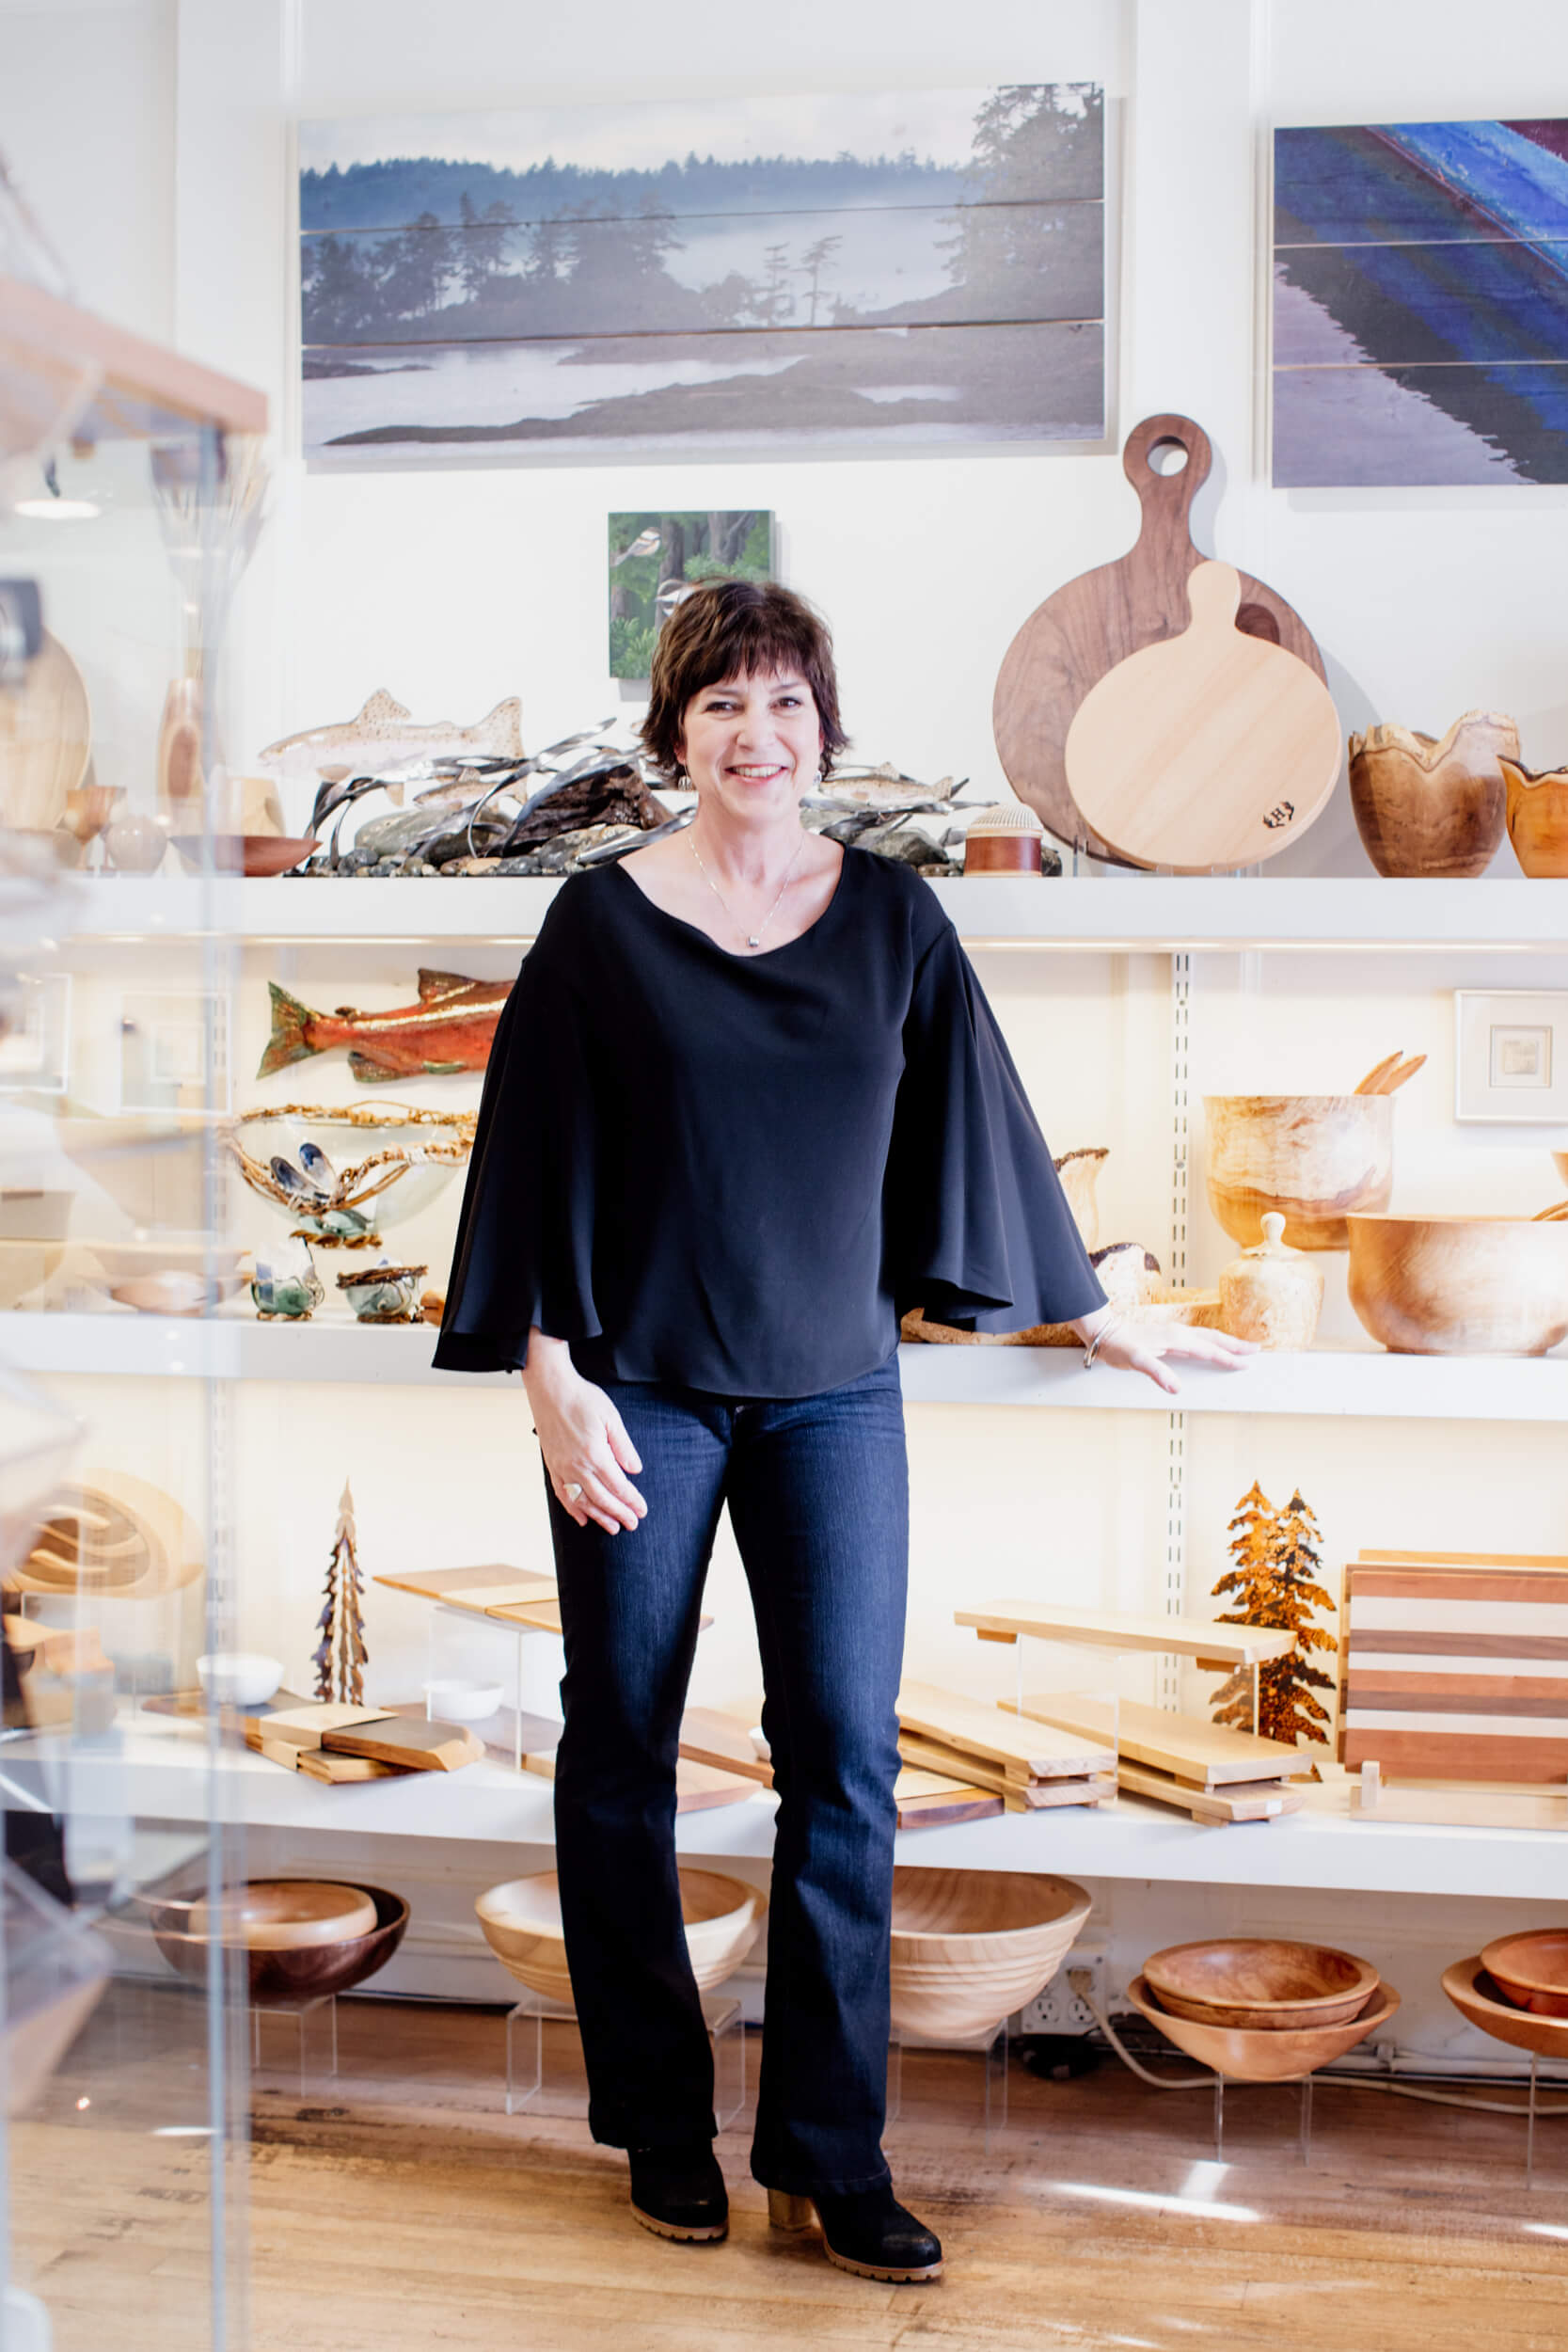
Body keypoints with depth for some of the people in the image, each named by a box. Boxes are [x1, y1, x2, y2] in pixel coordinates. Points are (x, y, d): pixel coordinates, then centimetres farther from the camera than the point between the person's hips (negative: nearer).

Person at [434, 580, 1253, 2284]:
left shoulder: (892, 917, 5)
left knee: (846, 1752, -2)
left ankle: (829, 2157, 9)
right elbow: (540, 1157, -1)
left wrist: (1092, 1316, 18)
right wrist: (552, 1378, -8)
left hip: (834, 1388, 2)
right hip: (640, 1389, -1)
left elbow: (977, 1124, 13)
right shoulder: (602, 922, -1)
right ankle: (659, 2126, 22)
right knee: (623, 1752, 6)